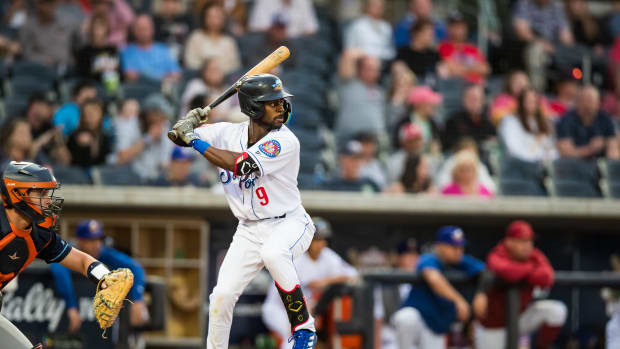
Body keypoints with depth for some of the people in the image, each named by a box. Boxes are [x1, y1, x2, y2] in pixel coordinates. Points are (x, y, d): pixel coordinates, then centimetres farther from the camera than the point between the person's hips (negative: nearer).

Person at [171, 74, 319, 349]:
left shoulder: (285, 142, -20)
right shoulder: (229, 133, -3)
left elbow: (239, 165, -29)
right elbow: (180, 135, 0)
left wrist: (196, 140, -23)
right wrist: (188, 124, -25)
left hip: (290, 224, -5)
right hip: (249, 231, 5)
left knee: (272, 253, -38)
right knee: (222, 296, -5)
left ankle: (303, 326, -26)